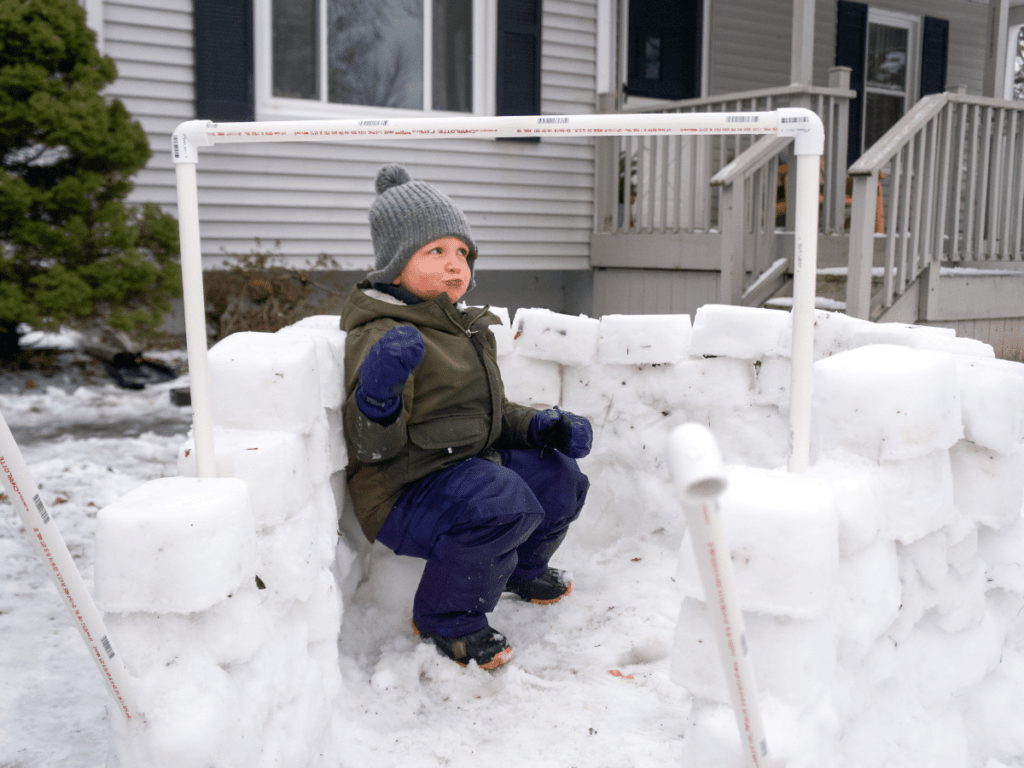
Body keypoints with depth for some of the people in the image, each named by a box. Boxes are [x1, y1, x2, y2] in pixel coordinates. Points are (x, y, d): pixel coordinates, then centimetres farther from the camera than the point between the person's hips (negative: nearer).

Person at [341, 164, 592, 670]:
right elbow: (373, 449, -24)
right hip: (404, 493, -9)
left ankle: (521, 569, 35)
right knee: (505, 503, -32)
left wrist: (542, 425, 8)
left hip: (467, 466, 10)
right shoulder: (380, 336, -18)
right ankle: (445, 618, -8)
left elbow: (485, 415, 24)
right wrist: (378, 396, -44)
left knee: (558, 474, 7)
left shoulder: (463, 328, 13)